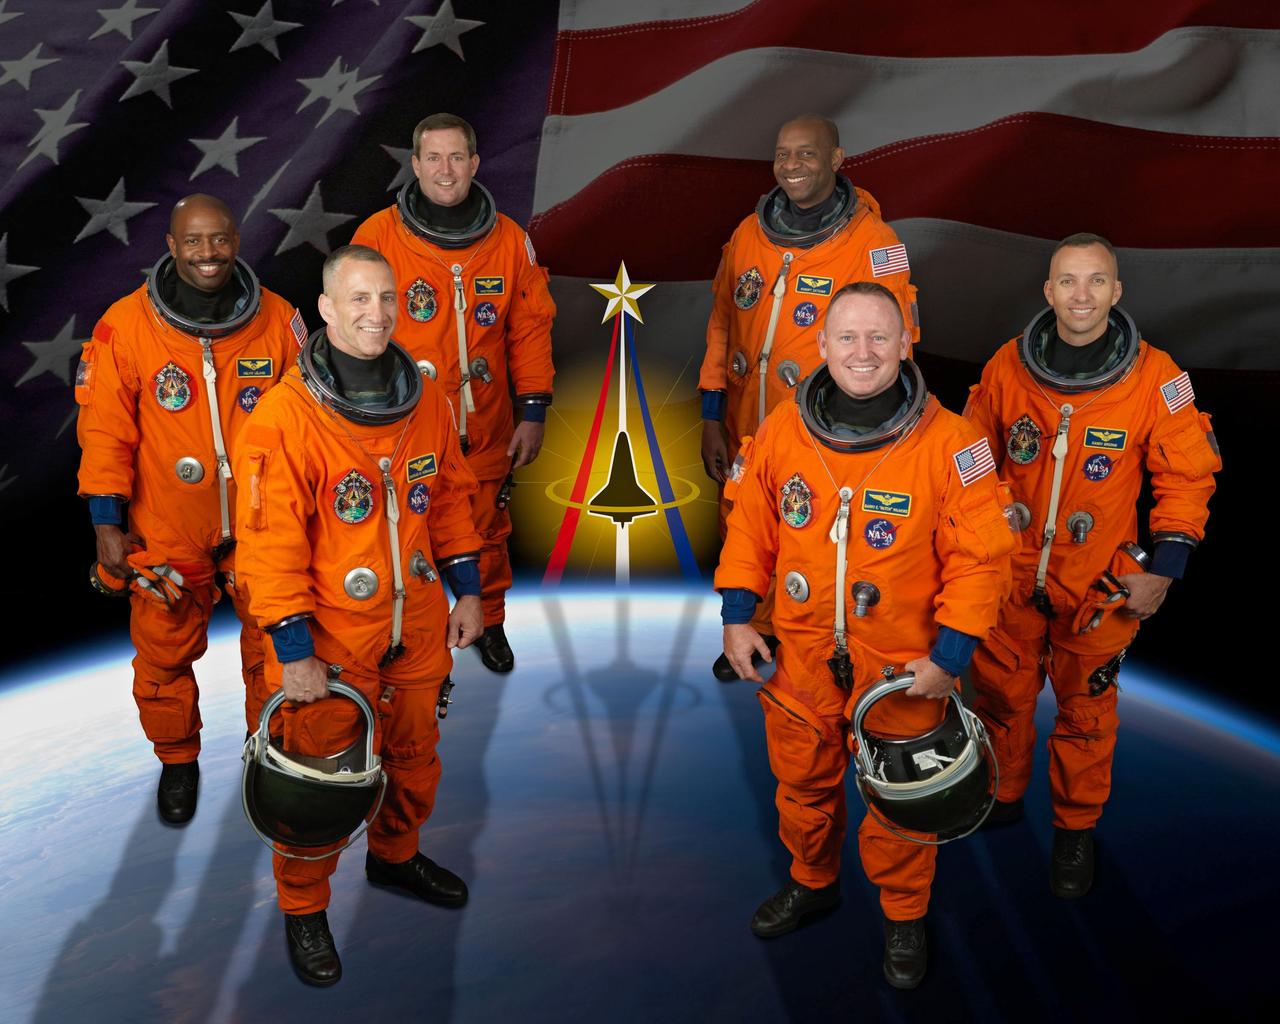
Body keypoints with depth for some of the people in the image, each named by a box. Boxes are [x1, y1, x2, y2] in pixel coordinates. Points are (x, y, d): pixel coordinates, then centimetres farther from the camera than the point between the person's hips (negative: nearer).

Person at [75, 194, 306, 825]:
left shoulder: (277, 319, -7)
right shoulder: (125, 325, -11)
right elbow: (104, 430, -7)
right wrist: (107, 524, -9)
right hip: (166, 534, -1)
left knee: (271, 644, 15)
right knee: (165, 653, 13)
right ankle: (177, 760, 38)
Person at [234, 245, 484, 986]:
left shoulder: (427, 399, 0)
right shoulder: (286, 416, -17)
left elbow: (452, 497, 10)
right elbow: (271, 542, -17)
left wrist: (467, 590, 9)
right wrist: (294, 649, -17)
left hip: (419, 630, 5)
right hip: (331, 644, -5)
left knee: (415, 756, 22)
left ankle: (396, 855, 49)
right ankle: (304, 907, 32)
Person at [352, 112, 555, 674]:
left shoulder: (510, 239, 0)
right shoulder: (378, 236, -8)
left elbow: (530, 328, 5)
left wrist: (533, 412, 3)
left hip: (485, 433, 2)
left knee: (487, 533, 17)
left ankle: (488, 622, 40)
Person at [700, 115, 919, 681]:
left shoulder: (873, 242, -12)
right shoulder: (749, 234, 3)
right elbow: (722, 326, 10)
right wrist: (712, 419, 8)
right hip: (745, 433, 5)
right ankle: (757, 630, 44)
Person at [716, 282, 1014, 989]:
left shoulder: (948, 442, -17)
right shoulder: (781, 432, -7)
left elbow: (981, 556, -13)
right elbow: (750, 525, 5)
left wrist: (949, 654, -13)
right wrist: (737, 616, 2)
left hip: (903, 669, -3)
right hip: (800, 658, 3)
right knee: (802, 781, 23)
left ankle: (904, 914, 41)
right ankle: (812, 882, 51)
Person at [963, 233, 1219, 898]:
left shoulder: (1155, 378, -13)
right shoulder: (1007, 366, -7)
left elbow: (1188, 475, -4)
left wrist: (1163, 569, -7)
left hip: (1099, 586, -2)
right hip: (1008, 573, 2)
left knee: (1086, 709, 12)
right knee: (1000, 693, 16)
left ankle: (1076, 828, 33)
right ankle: (1000, 794, 41)